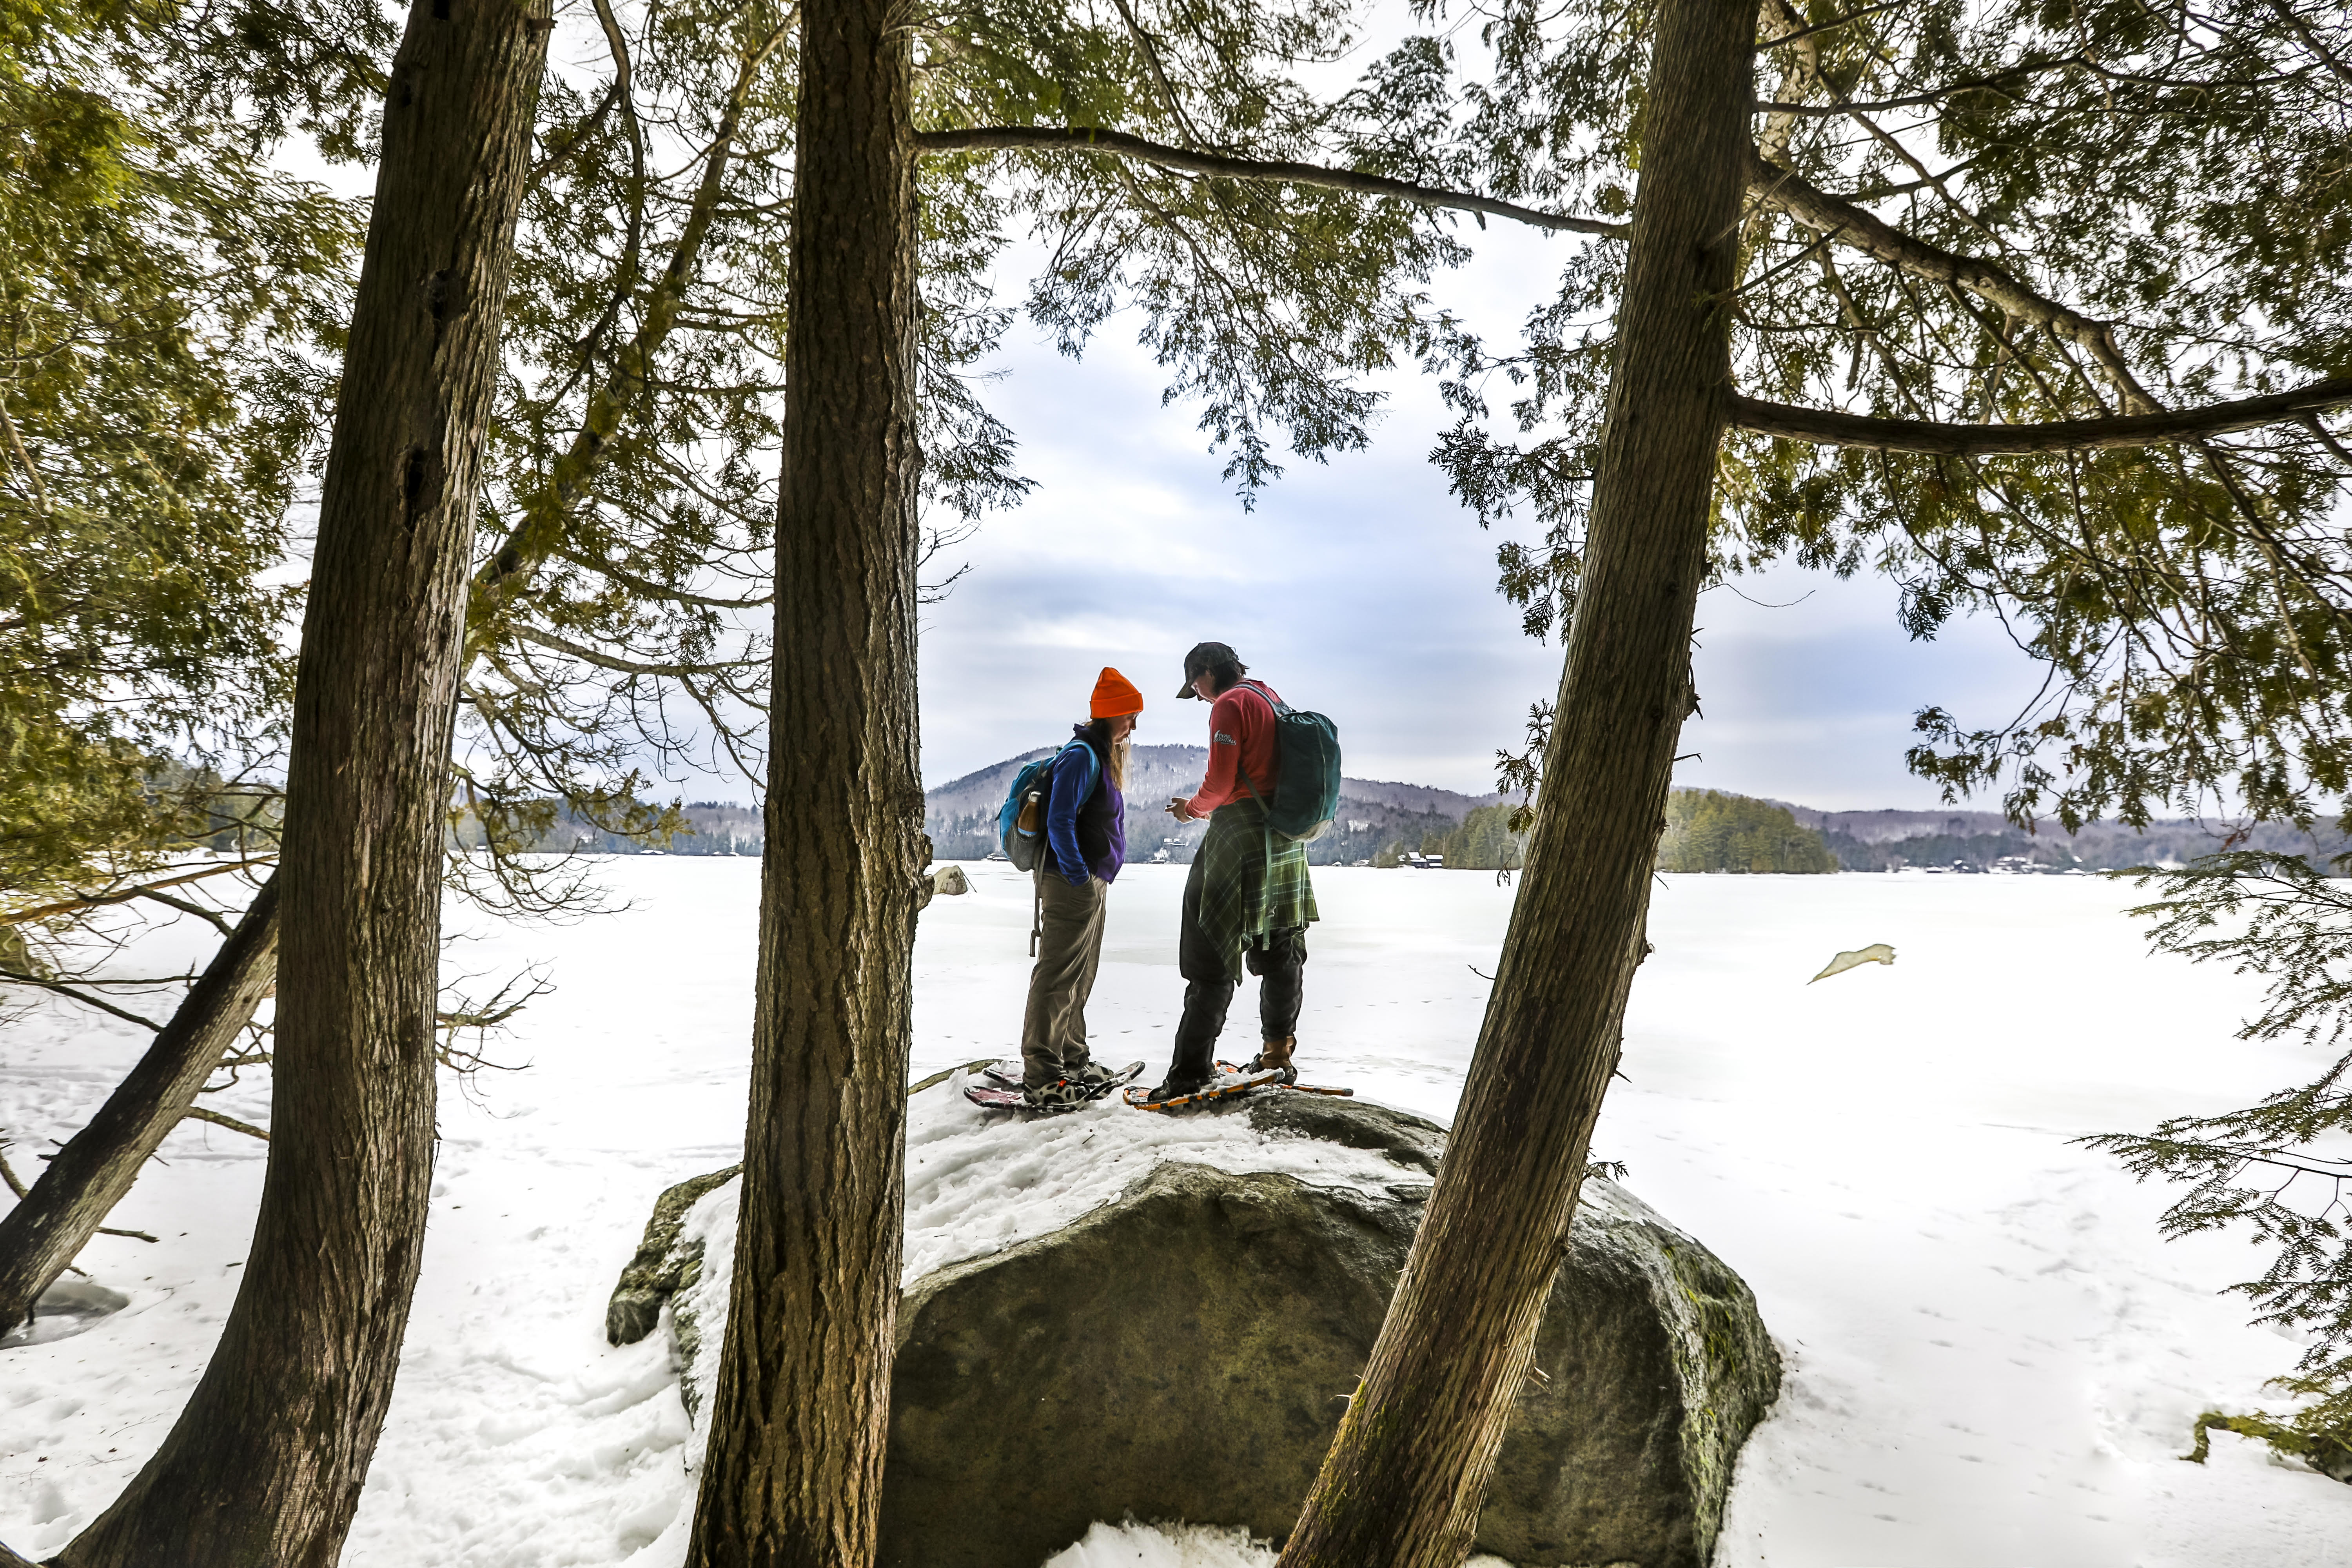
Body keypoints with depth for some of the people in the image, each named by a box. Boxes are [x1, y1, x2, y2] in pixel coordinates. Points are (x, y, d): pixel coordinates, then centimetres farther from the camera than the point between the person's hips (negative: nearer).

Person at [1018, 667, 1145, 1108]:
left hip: (1092, 884, 10)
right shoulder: (1082, 756, -13)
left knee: (1080, 978, 16)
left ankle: (1073, 1062, 26)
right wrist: (1079, 876, -19)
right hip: (1072, 884, -10)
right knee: (1058, 979, -7)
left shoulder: (1104, 757, 18)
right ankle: (1041, 1076, -4)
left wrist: (1095, 880, 18)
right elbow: (1059, 822, -20)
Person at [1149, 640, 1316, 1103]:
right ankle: (1278, 1053, 25)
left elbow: (1220, 782, -16)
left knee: (1212, 956, -6)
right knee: (1279, 948, 15)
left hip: (1241, 839, -9)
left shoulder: (1230, 705, -10)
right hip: (1285, 838, 9)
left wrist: (1193, 807, 4)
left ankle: (1191, 1069, -5)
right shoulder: (1273, 698, 17)